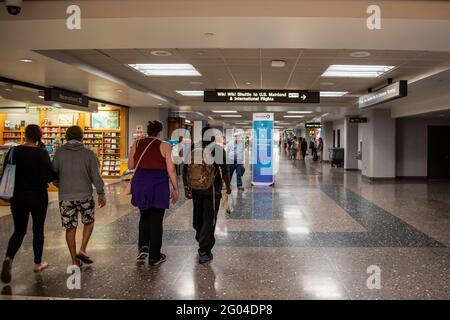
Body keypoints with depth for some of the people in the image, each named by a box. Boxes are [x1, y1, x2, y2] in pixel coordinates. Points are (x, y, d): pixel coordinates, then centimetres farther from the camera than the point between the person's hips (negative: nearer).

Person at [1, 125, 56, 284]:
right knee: (38, 230, 12)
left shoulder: (13, 151, -2)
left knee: (19, 230, 12)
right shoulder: (42, 153, -14)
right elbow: (49, 175, -20)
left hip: (17, 196, 3)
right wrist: (57, 173, 1)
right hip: (38, 197, -3)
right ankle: (38, 263, 22)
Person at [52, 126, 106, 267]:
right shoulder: (88, 153, -1)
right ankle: (83, 249, 7)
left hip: (65, 196, 1)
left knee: (70, 228, 8)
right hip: (85, 195, -1)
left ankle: (74, 261, 13)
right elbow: (96, 175, -4)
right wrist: (101, 193, 1)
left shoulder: (59, 152, 2)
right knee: (89, 221, 20)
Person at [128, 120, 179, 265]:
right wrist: (176, 189, 1)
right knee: (156, 220, 6)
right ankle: (154, 257, 14)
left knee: (144, 216, 23)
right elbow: (171, 170, -6)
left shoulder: (137, 144, 5)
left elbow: (130, 165, 10)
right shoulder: (164, 146, -4)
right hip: (158, 185, -3)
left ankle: (143, 247, 8)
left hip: (140, 184, 3)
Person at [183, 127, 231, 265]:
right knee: (209, 220, 0)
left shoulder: (193, 150, 6)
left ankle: (201, 240, 41)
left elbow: (185, 170, 5)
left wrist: (186, 187, 12)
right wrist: (228, 187, 4)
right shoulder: (218, 150, -6)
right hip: (212, 190, -4)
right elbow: (225, 171, -9)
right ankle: (204, 252, -1)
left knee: (198, 217, 19)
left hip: (196, 190, 4)